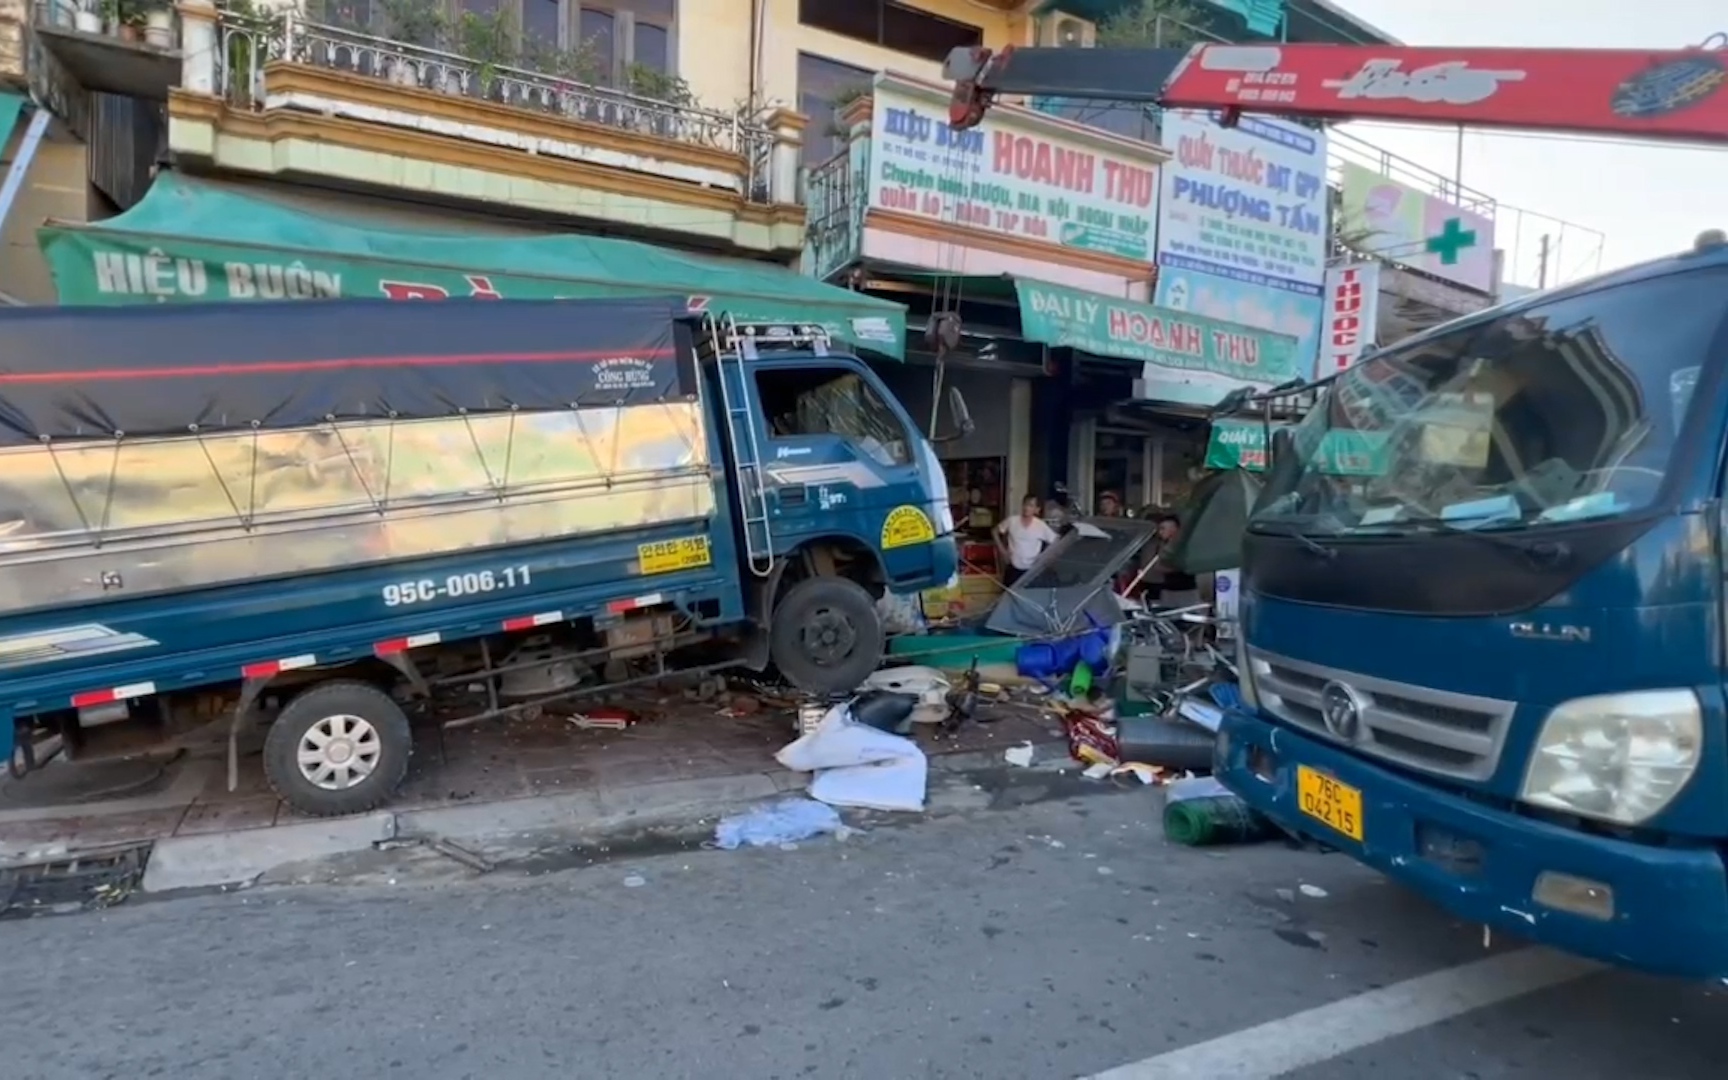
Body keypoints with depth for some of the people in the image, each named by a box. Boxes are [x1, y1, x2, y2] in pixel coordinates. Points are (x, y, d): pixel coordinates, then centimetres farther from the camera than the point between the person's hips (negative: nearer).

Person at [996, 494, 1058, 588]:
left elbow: (1056, 542, -2)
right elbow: (996, 531, 8)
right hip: (1013, 569, 1)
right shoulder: (1012, 521, -7)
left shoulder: (1041, 526, -10)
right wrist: (1002, 549, 1)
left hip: (1031, 571, -1)